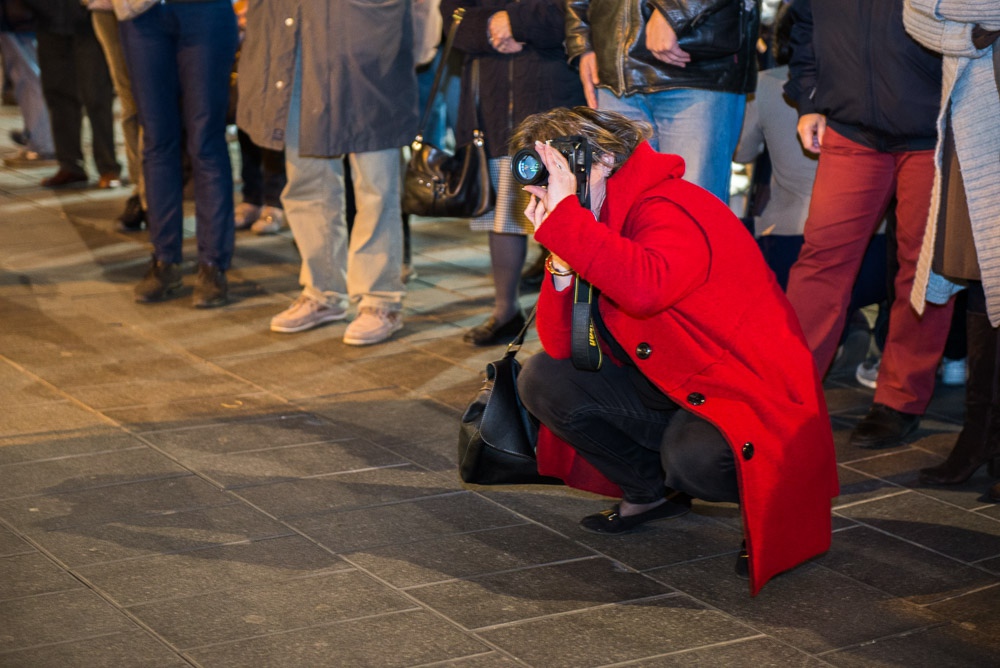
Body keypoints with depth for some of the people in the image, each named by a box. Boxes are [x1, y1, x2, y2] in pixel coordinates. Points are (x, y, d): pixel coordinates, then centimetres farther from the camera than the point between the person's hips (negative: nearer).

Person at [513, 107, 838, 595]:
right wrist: (561, 260, -18)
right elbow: (562, 348, -2)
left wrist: (563, 216, -37)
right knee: (541, 380, -2)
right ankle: (650, 492, 12)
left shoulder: (668, 210, -22)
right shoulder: (595, 224, 4)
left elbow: (647, 288, -46)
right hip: (666, 387, 9)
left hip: (749, 398, -9)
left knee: (694, 457, -38)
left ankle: (768, 506, -2)